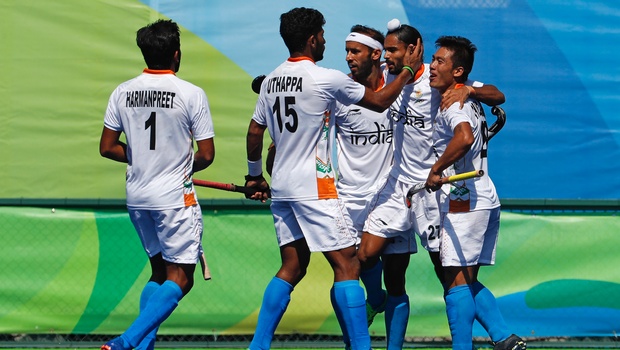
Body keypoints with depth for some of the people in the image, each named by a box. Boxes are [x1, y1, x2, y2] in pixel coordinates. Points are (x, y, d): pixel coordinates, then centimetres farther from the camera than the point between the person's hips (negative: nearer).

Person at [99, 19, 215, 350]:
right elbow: (206, 154, -9)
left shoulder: (122, 92, 2)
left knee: (159, 271, 20)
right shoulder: (191, 94, -12)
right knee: (180, 278, -2)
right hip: (174, 196, -6)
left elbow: (107, 147, 6)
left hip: (137, 196, 6)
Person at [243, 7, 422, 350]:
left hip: (281, 188, 8)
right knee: (347, 265, -6)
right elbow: (379, 101, -1)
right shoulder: (327, 78, -11)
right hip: (313, 187, -8)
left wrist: (255, 175, 30)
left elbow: (254, 132, 16)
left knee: (292, 267, 13)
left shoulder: (271, 80, 9)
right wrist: (408, 69, 12)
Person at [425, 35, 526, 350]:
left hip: (464, 202, -10)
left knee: (456, 282, -7)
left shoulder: (453, 103, -13)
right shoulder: (471, 98, 16)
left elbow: (465, 137, -34)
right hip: (484, 199, 10)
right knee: (468, 282, 14)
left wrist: (435, 170, -25)